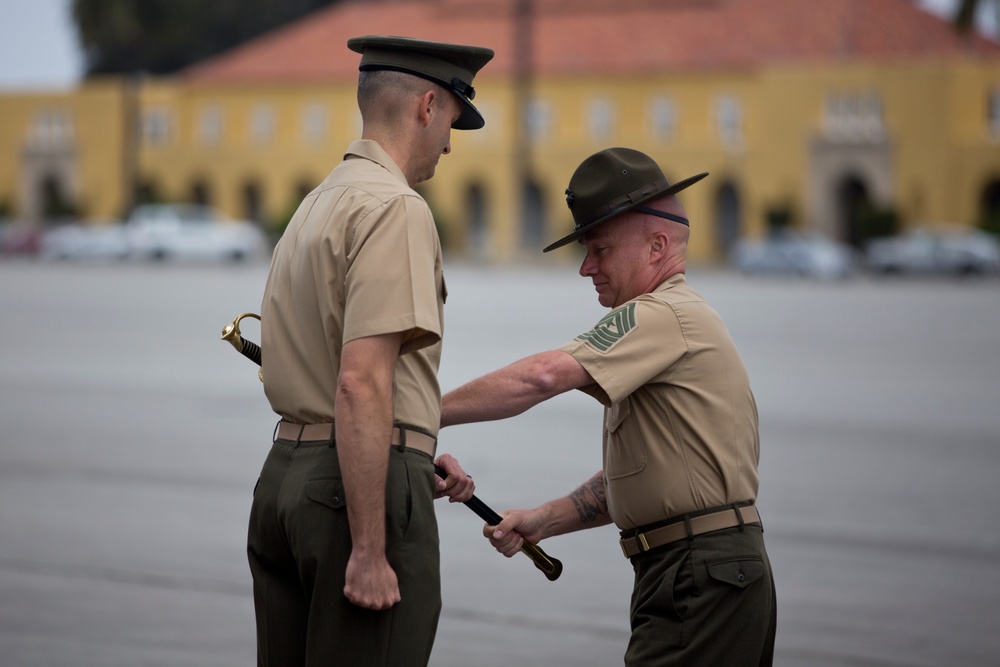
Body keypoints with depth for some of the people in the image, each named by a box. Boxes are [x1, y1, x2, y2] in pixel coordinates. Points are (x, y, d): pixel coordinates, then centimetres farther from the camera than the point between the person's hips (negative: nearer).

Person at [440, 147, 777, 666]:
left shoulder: (665, 316, -12)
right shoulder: (680, 320, 22)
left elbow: (542, 377, -24)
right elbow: (628, 479, 24)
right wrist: (542, 521, 13)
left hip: (703, 581, -10)